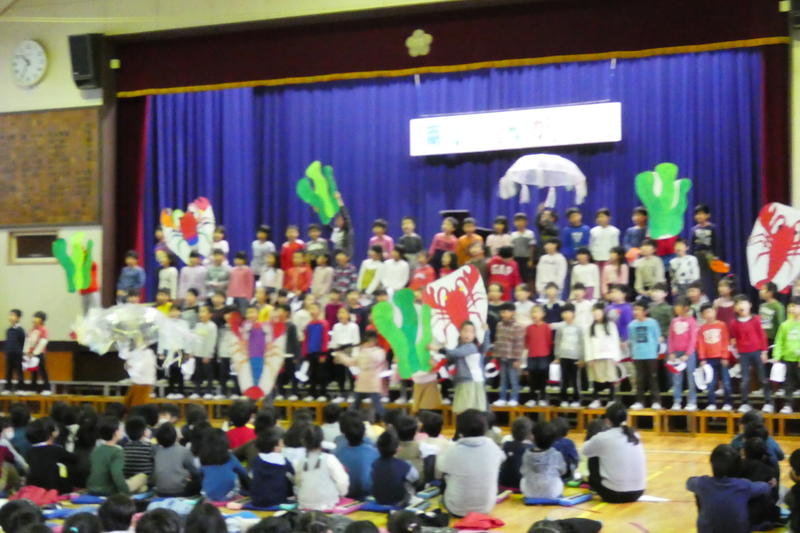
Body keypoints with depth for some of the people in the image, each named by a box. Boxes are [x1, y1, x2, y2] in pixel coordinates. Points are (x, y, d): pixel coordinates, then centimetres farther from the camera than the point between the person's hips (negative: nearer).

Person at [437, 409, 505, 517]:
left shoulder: (453, 453, -23)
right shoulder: (492, 447, -15)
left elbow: (439, 467, -1)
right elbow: (502, 458, 10)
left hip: (457, 510, -2)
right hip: (486, 508, 3)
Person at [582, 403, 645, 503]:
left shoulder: (603, 437, -9)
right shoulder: (635, 435, 5)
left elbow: (585, 451, 10)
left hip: (613, 494, -5)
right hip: (637, 493, 5)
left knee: (593, 459, 19)